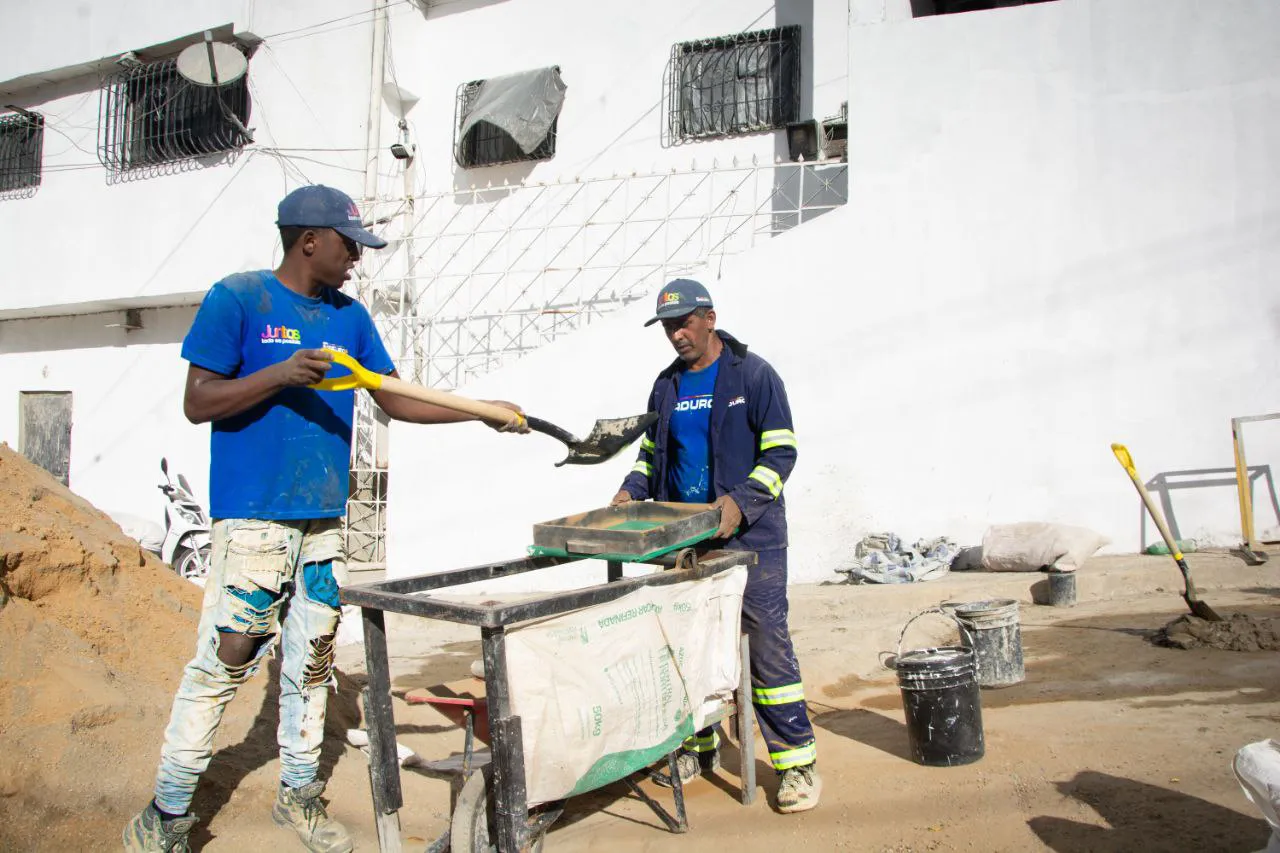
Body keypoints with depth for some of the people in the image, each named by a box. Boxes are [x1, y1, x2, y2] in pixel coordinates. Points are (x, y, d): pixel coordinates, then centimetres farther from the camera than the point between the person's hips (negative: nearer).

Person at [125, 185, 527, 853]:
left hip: (324, 520, 6)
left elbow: (396, 399, 14)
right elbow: (197, 403, -5)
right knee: (222, 662, -2)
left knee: (311, 662, 12)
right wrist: (280, 374, -19)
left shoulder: (350, 316, 13)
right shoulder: (237, 298, -3)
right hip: (253, 518, -5)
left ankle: (298, 794, 26)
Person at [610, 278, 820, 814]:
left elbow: (781, 451, -9)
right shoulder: (667, 386, 12)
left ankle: (796, 761, 4)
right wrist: (632, 490, 2)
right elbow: (653, 450, 21)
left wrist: (741, 501, -22)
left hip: (749, 537, -5)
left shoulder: (753, 375, -5)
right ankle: (699, 746, 27)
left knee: (767, 645, -5)